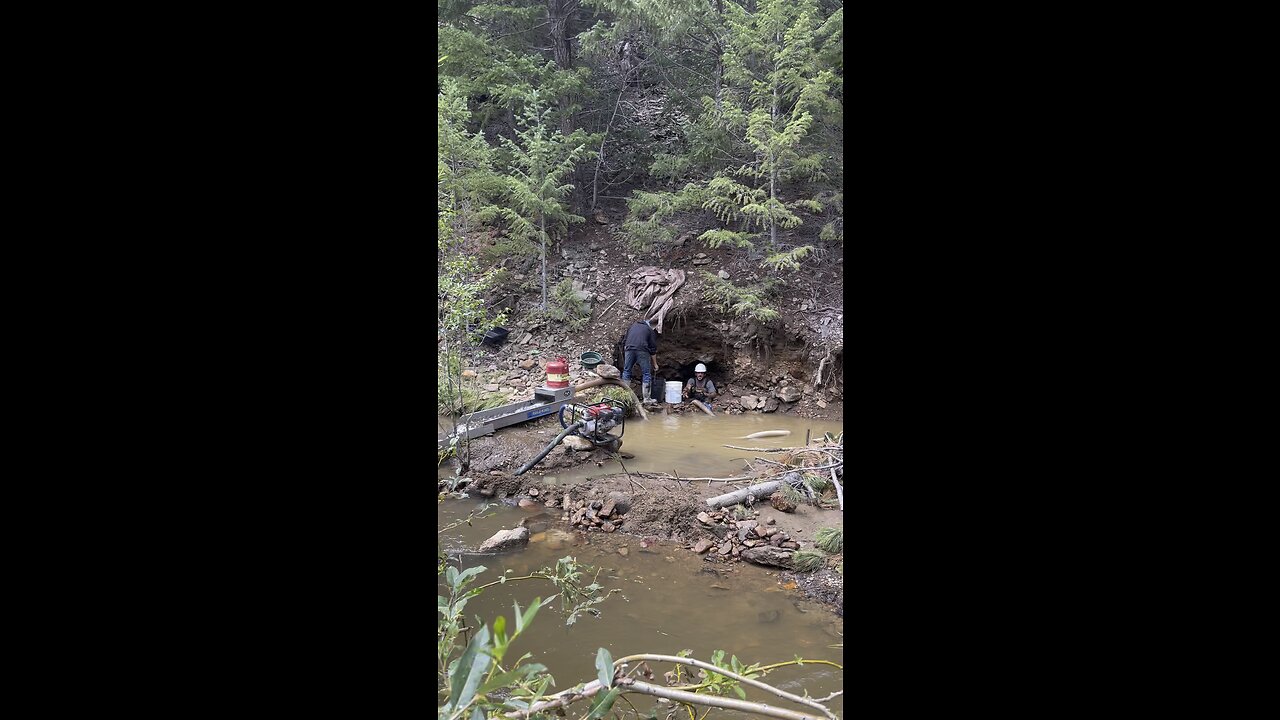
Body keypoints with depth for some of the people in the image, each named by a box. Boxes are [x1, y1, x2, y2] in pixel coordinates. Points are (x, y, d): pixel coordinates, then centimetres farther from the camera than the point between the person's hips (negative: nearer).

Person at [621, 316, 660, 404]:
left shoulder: (633, 325, 25)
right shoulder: (651, 331, 13)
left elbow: (624, 341, 24)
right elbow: (653, 349, 13)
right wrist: (655, 364, 20)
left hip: (629, 349, 4)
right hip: (642, 350, -3)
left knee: (626, 371, 15)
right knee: (646, 373, 5)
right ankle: (646, 398, 4)